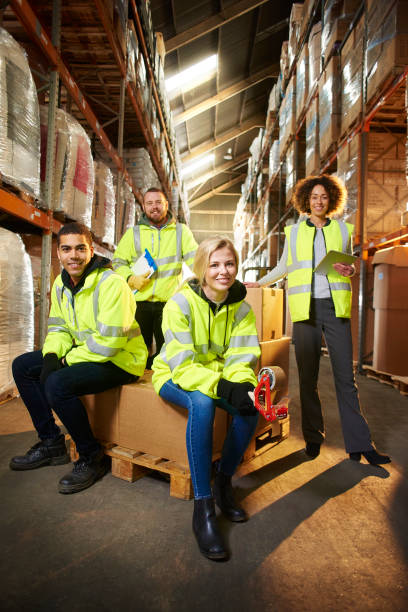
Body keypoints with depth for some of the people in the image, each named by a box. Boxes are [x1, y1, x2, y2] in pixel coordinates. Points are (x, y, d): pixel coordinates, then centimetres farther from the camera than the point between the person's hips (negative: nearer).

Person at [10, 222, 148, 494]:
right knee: (22, 366, 6)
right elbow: (59, 328, 10)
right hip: (83, 354, 9)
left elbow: (109, 343, -25)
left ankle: (92, 458, -5)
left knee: (57, 384, -29)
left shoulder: (112, 283, -22)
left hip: (120, 360, -9)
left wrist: (69, 359, -16)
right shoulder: (61, 283, 5)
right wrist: (51, 356, -10)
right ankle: (51, 443, 15)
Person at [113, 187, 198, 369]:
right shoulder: (133, 233, 12)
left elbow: (195, 259, 3)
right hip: (139, 301, 1)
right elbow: (118, 262, 13)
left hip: (170, 302, -1)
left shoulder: (181, 231, 11)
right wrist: (131, 278, -7)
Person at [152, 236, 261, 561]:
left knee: (251, 405, -24)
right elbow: (182, 364, -26)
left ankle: (224, 482, -1)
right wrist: (221, 386, -39)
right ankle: (203, 507, -23)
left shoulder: (241, 308, -6)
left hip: (219, 375, 4)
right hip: (174, 376, -4)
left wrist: (243, 385, -31)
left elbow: (241, 359, -9)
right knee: (202, 403, -36)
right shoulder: (181, 303, -21)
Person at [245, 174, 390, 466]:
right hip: (305, 308, 0)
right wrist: (260, 282, 21)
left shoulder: (343, 229, 12)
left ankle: (360, 444, 7)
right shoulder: (294, 231, 12)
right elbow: (284, 266, 22)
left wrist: (349, 270, -3)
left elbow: (351, 263, 19)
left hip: (336, 307, 0)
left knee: (346, 376, -2)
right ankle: (313, 438, 17)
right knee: (307, 377, 4)